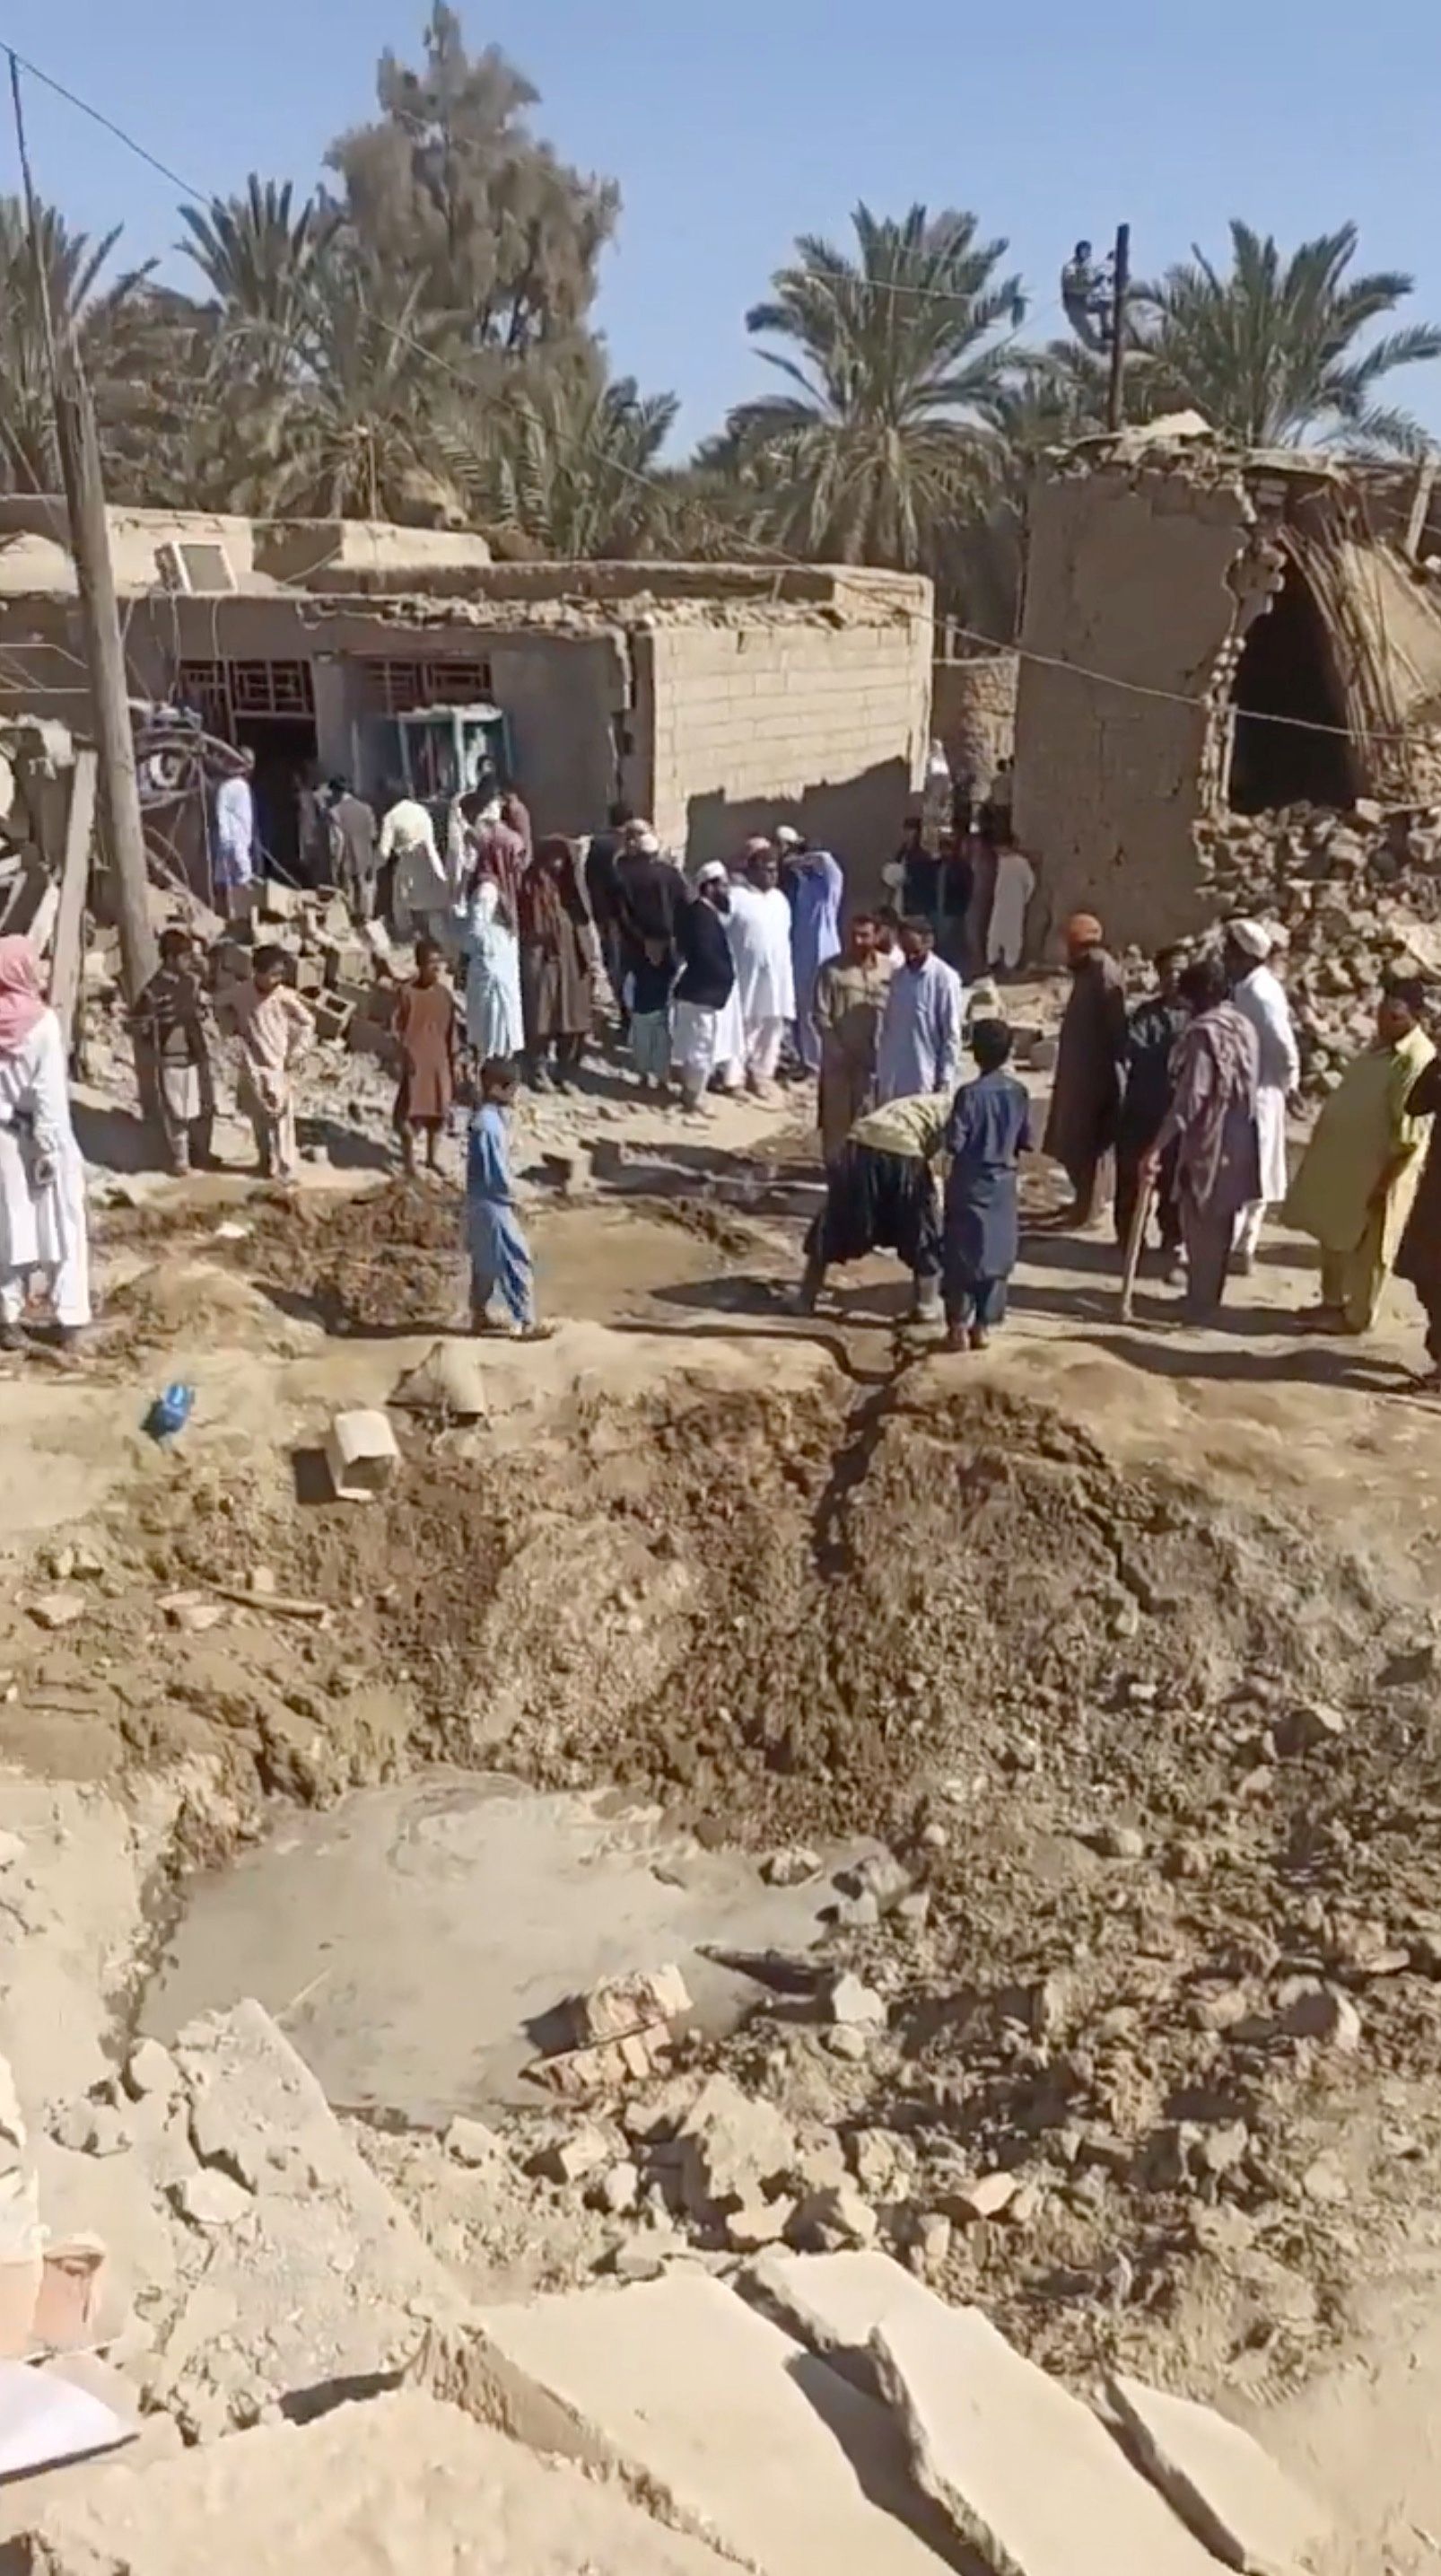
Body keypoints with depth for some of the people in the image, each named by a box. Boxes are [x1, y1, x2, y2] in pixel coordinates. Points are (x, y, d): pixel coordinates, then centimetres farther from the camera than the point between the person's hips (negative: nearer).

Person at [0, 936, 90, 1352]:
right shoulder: (41, 1021, -14)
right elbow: (50, 1092, -16)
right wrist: (50, 1146, -12)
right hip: (38, 1139, -3)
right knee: (62, 1230, 6)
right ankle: (70, 1321, 7)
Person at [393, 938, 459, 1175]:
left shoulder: (445, 994, 5)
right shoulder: (407, 992, -8)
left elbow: (451, 1032, 9)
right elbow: (397, 1028, -7)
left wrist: (453, 1064, 8)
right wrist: (405, 1055, -17)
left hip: (440, 1062, 5)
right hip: (415, 1061, -5)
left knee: (439, 1110, 11)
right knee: (411, 1111, -3)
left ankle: (432, 1159, 25)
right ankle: (408, 1163, 7)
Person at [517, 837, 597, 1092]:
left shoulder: (571, 886, 12)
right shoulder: (530, 885, -5)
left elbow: (585, 924, 13)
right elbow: (523, 927, -8)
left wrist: (592, 957, 6)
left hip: (572, 961, 5)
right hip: (540, 960, -5)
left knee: (573, 1019, 8)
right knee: (541, 1018, -1)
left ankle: (565, 1073, 19)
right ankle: (538, 1072, 11)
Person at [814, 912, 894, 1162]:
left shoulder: (889, 970, 0)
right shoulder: (832, 969, -5)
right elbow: (821, 1014, -6)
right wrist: (837, 1048, -12)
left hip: (875, 1057, 1)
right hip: (839, 1056, -1)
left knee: (867, 1116, 7)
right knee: (836, 1114, 5)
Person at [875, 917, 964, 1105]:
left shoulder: (945, 978, -9)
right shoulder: (898, 977, 9)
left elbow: (952, 1035, -10)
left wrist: (945, 1079, -13)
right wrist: (880, 1073, 11)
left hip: (927, 1080, -6)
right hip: (893, 1080, 6)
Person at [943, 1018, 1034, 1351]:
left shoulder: (969, 1093, -16)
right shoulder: (1018, 1092, -2)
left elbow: (954, 1143, -17)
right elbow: (1026, 1141, 4)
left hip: (970, 1185, -4)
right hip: (1004, 1184, 4)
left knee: (962, 1257, 5)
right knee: (998, 1258, 11)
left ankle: (958, 1328, 5)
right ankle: (983, 1327, 14)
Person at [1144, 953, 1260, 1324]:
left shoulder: (1203, 1032, -18)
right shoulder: (1244, 1026, 7)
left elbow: (1189, 1098, -23)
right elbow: (1247, 1088, 14)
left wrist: (1156, 1147, -24)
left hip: (1207, 1141, -8)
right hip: (1236, 1141, 8)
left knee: (1200, 1229, 2)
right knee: (1219, 1227, 17)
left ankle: (1200, 1306, 7)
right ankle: (1207, 1299, 28)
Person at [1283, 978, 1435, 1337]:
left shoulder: (1418, 1060, -21)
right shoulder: (1381, 1045, 9)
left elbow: (1411, 1132, -23)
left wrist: (1386, 1179, -22)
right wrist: (1321, 1136, 18)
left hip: (1376, 1168, -9)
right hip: (1344, 1159, 9)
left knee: (1364, 1247, 3)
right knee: (1333, 1236, 18)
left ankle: (1356, 1316, 15)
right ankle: (1333, 1302, 31)